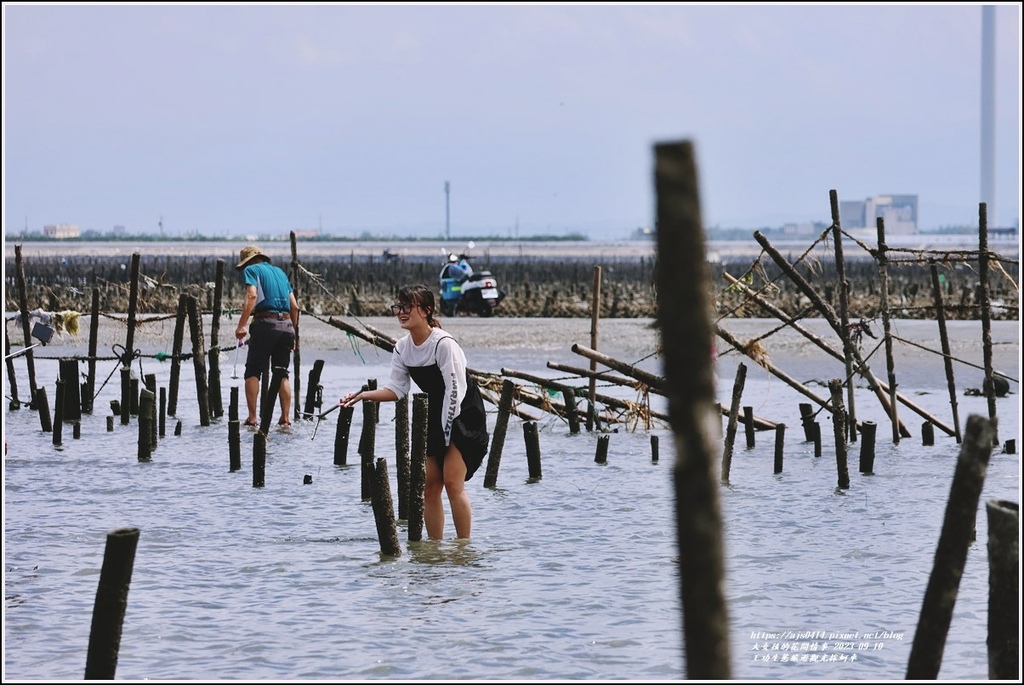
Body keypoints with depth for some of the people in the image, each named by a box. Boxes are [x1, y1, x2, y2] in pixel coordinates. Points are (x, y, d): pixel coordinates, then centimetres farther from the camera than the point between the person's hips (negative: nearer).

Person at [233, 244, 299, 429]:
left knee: (252, 372, 1)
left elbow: (252, 296, -14)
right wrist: (292, 334, 26)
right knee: (282, 374, 12)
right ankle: (285, 418, 5)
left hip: (266, 323, -5)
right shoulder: (280, 272, 23)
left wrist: (241, 325, -19)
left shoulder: (251, 270, 5)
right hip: (286, 324, 5)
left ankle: (252, 417, -9)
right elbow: (295, 306, 20)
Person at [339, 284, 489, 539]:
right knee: (429, 485, 2)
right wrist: (364, 395, -12)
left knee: (453, 482, -15)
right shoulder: (402, 348, -1)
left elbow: (455, 390, -22)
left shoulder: (443, 343, -23)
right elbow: (397, 388, 3)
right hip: (434, 415, 7)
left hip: (463, 414, -7)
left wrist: (446, 432, -20)